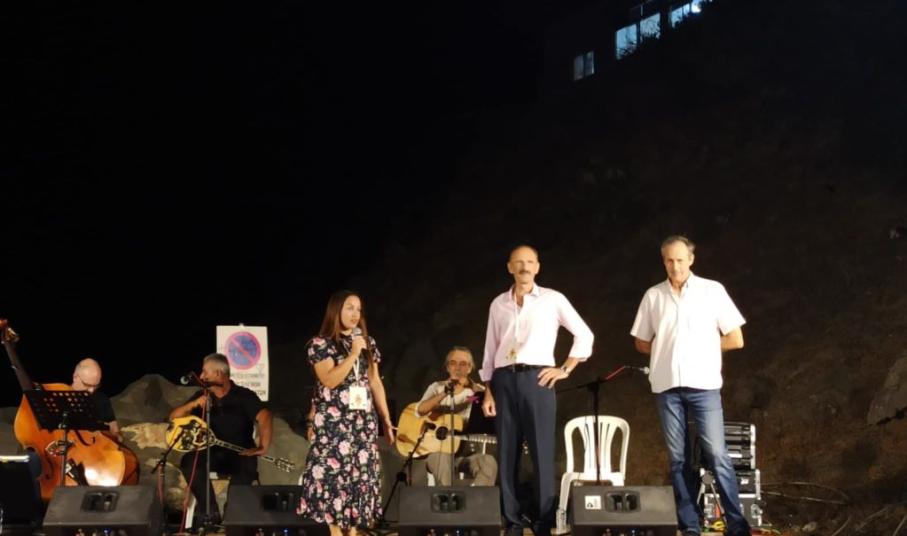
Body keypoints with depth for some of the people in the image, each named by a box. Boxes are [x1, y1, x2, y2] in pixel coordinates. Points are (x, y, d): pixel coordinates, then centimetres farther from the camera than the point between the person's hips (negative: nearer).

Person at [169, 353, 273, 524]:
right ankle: (212, 513, -25)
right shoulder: (202, 395, 9)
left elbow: (265, 417, -21)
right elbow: (174, 417, 4)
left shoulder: (244, 395, -6)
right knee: (188, 461, -28)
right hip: (211, 453, 4)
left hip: (239, 454, -4)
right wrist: (193, 404, -14)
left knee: (247, 465, -38)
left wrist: (263, 447, -33)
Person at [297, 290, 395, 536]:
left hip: (364, 421, 5)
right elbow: (330, 380, -15)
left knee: (360, 474, 2)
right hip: (333, 422, -5)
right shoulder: (320, 343, -3)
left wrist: (387, 419, 10)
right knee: (335, 474, -6)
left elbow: (375, 382, 13)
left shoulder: (368, 342, 13)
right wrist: (353, 354, -17)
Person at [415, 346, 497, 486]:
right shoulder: (437, 387, 10)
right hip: (437, 449, -1)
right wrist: (445, 393, -21)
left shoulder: (479, 391, 11)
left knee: (489, 463, -31)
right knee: (443, 459, -37)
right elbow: (420, 411, -9)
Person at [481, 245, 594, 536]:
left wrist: (565, 369, 0)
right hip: (504, 380, 3)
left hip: (537, 379, -3)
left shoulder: (552, 299, 5)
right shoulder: (499, 304, 13)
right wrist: (488, 391, 8)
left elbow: (585, 335, 7)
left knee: (542, 452, -5)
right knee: (507, 452, 2)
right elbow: (491, 350, 14)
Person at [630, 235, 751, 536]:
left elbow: (736, 339, 2)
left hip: (703, 384, -3)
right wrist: (669, 352, 4)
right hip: (667, 386, 3)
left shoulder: (712, 290, 2)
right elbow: (641, 343, 17)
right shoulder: (653, 296, 9)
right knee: (678, 459, 4)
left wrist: (701, 348, 2)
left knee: (716, 456, -7)